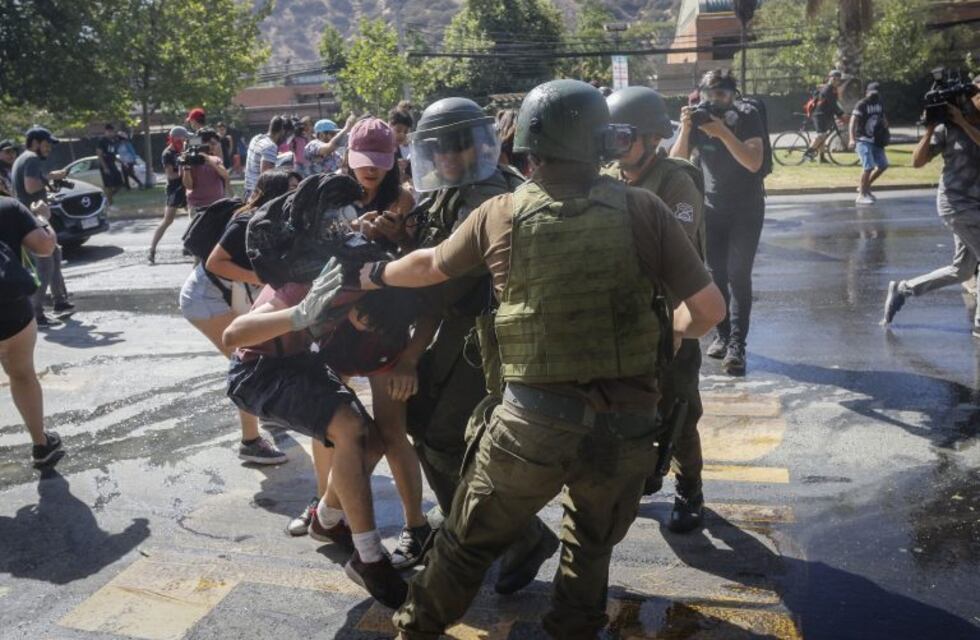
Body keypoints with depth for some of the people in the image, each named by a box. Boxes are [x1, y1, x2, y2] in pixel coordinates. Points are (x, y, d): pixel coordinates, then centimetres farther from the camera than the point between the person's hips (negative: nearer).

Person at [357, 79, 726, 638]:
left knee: (471, 541, 22)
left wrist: (376, 275, 35)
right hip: (627, 423, 0)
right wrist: (669, 333, 18)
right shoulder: (643, 209, -5)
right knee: (592, 548, 27)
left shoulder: (501, 215, -2)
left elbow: (431, 265, 15)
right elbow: (710, 308, -4)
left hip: (533, 421, 0)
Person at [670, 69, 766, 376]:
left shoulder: (748, 117, -14)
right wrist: (685, 129, -28)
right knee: (716, 273, 6)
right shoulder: (696, 119, -6)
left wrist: (724, 132, -36)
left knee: (738, 274, -12)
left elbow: (754, 162, -27)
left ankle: (737, 345, -12)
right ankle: (723, 335, 19)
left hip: (746, 209, -3)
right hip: (711, 207, 3)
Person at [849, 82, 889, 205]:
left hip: (875, 140, 8)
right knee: (869, 167, -17)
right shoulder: (861, 104, -12)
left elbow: (883, 118, 28)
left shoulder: (879, 104, 11)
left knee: (883, 165, 10)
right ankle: (861, 195, -8)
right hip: (863, 140, -8)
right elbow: (853, 122, -20)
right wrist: (852, 138, -31)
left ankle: (865, 187, 24)